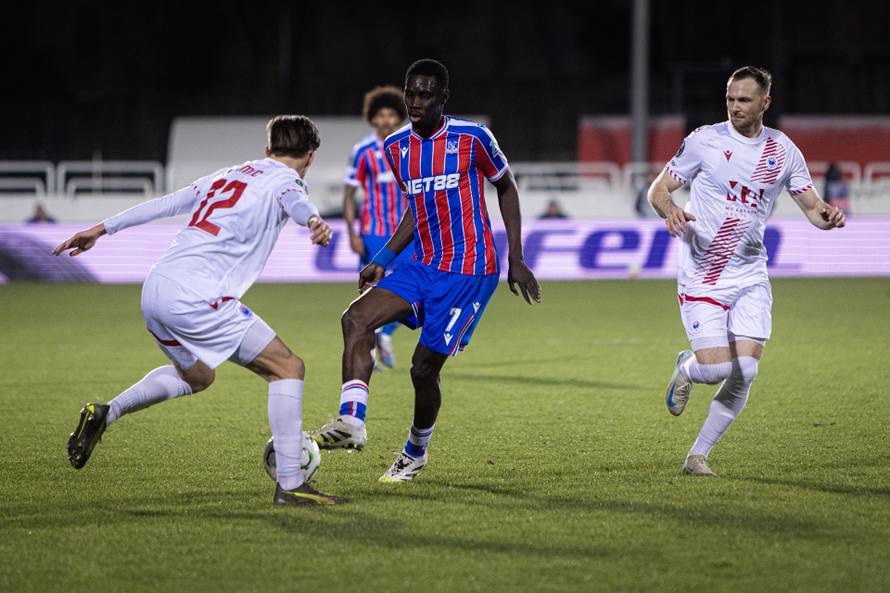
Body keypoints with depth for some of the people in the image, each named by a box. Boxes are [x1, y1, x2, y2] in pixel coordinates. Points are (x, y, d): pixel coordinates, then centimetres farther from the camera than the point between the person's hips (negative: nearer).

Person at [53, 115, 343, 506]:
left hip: (155, 291, 8)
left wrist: (102, 229, 31)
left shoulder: (229, 175, 23)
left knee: (197, 377, 32)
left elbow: (164, 204, 26)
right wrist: (314, 221, -46)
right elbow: (296, 202, -24)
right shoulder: (285, 181, 1)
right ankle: (290, 485, -9)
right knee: (287, 368, -2)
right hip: (196, 299, -8)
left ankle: (105, 414, 19)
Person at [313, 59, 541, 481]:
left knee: (424, 367, -5)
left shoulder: (472, 138, -10)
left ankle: (416, 453, 22)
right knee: (357, 317, -19)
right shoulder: (396, 147, 6)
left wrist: (516, 260, 0)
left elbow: (506, 187, 4)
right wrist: (382, 260, 9)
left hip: (469, 272, -5)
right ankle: (351, 422, -26)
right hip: (422, 267, 6)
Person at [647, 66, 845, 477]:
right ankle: (686, 370, 23)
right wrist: (671, 211, -24)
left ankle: (698, 455, 6)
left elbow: (811, 206, 8)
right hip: (702, 276, -3)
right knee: (715, 367, -16)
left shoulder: (783, 151, 4)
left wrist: (827, 216, -17)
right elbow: (658, 190, 0)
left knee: (745, 373, -9)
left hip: (751, 277, 3)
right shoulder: (705, 140, -5)